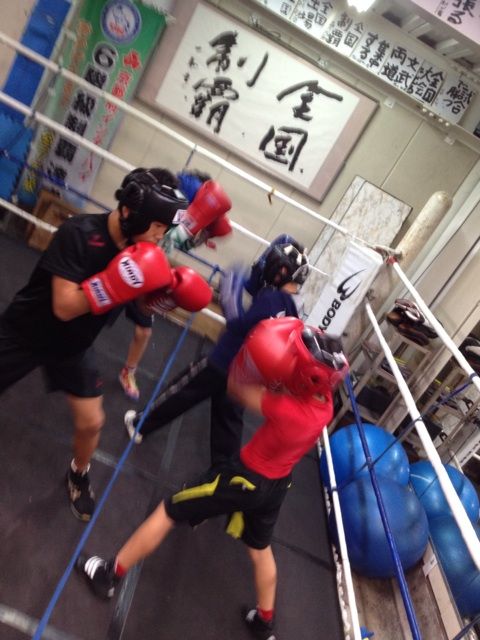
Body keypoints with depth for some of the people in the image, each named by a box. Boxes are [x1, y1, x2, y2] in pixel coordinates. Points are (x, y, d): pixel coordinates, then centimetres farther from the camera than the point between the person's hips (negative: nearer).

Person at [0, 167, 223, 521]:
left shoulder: (143, 249, -13)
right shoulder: (80, 233, -29)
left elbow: (146, 302, -1)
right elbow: (64, 308, -32)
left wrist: (172, 289, -21)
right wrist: (114, 284, -43)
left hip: (73, 346, 4)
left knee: (92, 421, 7)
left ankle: (79, 476, 37)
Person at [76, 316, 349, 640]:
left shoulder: (289, 410, -35)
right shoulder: (324, 400, -15)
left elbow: (236, 386, -25)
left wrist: (254, 346, -24)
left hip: (246, 477, -7)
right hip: (277, 483, 7)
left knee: (167, 512, 8)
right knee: (261, 547, 30)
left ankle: (109, 574, 24)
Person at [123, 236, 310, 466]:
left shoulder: (271, 298, -24)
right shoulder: (291, 307, 3)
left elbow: (238, 325, -27)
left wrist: (233, 288, -19)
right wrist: (243, 282, -5)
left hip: (222, 363, -7)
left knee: (180, 393, 13)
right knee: (229, 422, 18)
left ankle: (140, 426, 31)